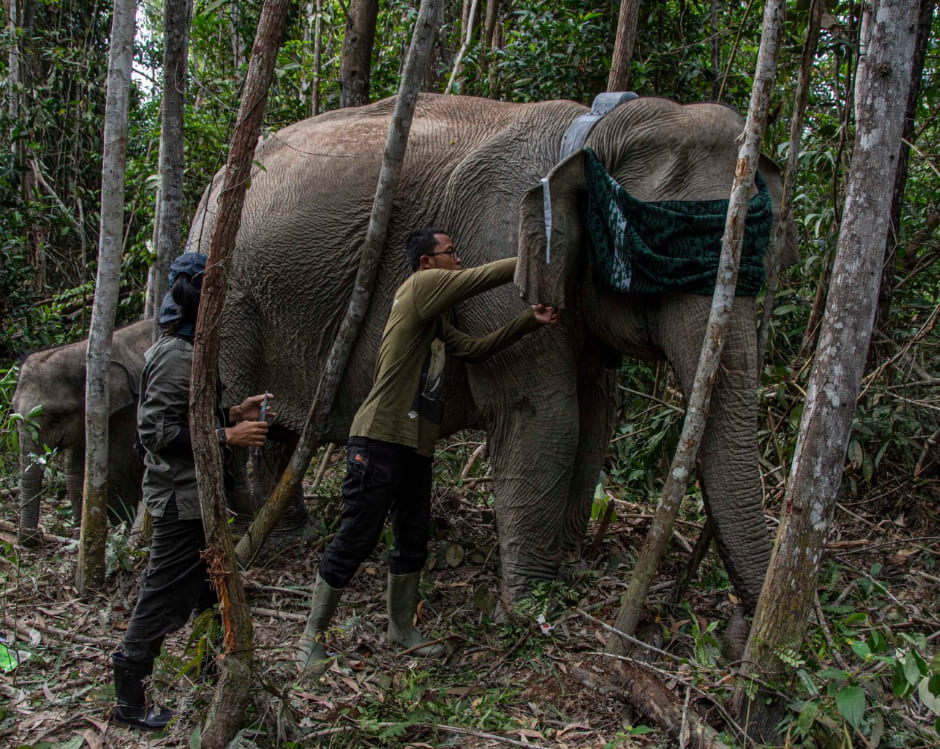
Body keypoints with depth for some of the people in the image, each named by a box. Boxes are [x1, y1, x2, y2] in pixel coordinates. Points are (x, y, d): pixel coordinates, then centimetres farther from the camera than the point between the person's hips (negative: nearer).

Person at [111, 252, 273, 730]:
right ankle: (128, 702, 8)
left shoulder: (189, 351, 13)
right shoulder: (175, 356, -20)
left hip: (197, 496, 10)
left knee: (211, 586, 21)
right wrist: (226, 436, -23)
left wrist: (235, 414, 10)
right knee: (164, 598, -2)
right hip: (181, 499, -10)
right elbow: (157, 431, -24)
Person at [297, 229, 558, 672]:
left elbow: (475, 349, 21)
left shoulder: (438, 324, 20)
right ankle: (312, 636, 7)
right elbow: (484, 277, -8)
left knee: (413, 543, 15)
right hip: (380, 440, -10)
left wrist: (530, 321, 14)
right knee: (354, 541, -4)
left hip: (416, 448, 10)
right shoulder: (421, 285, -6)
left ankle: (402, 629, 29)